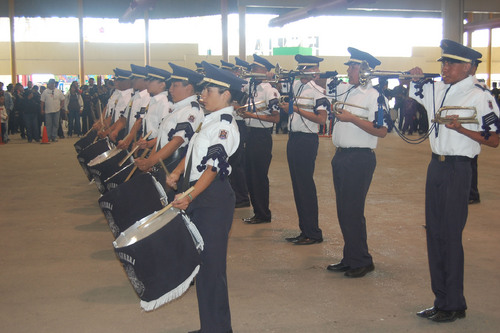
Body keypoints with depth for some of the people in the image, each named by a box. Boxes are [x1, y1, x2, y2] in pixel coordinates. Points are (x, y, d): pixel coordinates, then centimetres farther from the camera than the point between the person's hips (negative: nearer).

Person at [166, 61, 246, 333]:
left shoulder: (224, 126, -15)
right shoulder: (210, 121, 15)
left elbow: (213, 166, -23)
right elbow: (192, 152, 19)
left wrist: (190, 197, -30)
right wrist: (177, 173, 3)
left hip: (214, 200, -10)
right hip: (200, 198, 10)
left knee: (211, 265, -3)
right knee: (202, 262, 17)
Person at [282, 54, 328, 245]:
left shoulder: (317, 91, -11)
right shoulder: (295, 86, 11)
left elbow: (322, 119, -20)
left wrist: (297, 109, -21)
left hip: (307, 140, -8)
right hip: (293, 139, 8)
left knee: (306, 186, -5)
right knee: (297, 185, 11)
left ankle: (313, 233, 4)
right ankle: (304, 230, 20)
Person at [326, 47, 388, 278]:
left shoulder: (373, 96, -11)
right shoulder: (343, 90, 12)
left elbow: (381, 131, -19)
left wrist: (352, 118, -20)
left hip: (360, 158, -8)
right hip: (341, 156, 8)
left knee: (352, 210, -6)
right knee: (343, 210, 12)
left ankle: (362, 261, 7)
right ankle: (350, 259, 23)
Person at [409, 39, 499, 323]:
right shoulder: (434, 90, 8)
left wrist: (461, 129, -20)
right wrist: (413, 78, 2)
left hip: (458, 169, -7)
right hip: (436, 166, 7)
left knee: (451, 236, -3)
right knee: (434, 233, 11)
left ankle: (454, 305, 9)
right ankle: (441, 300, 23)